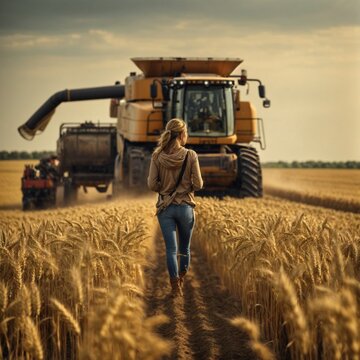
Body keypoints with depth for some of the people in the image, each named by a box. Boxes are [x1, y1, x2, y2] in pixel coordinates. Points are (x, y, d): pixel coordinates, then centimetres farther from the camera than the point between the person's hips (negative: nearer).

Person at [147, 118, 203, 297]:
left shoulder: (157, 156, -5)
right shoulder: (190, 156, -10)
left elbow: (152, 184, -6)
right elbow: (198, 184, -8)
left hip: (165, 207, 1)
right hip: (186, 207, -1)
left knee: (171, 249, 2)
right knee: (185, 247, 19)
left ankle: (175, 287, -4)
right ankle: (181, 280, 32)